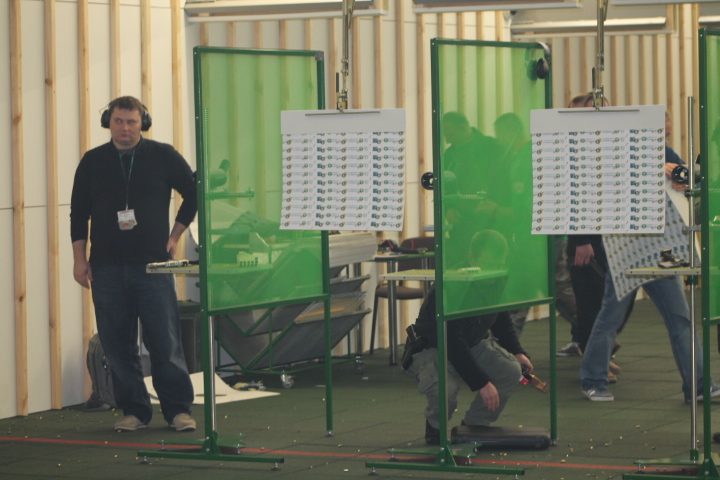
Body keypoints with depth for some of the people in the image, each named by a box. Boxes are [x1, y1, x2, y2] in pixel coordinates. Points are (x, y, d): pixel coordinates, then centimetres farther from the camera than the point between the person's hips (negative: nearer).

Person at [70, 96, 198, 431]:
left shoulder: (163, 156, 2)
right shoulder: (92, 162, 7)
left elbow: (194, 193, 11)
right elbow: (78, 213, 11)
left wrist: (175, 235, 7)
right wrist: (79, 260, 5)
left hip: (153, 265, -2)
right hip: (107, 268, 2)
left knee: (165, 342, -5)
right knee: (117, 345, 2)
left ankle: (179, 410, 3)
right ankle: (134, 411, 11)